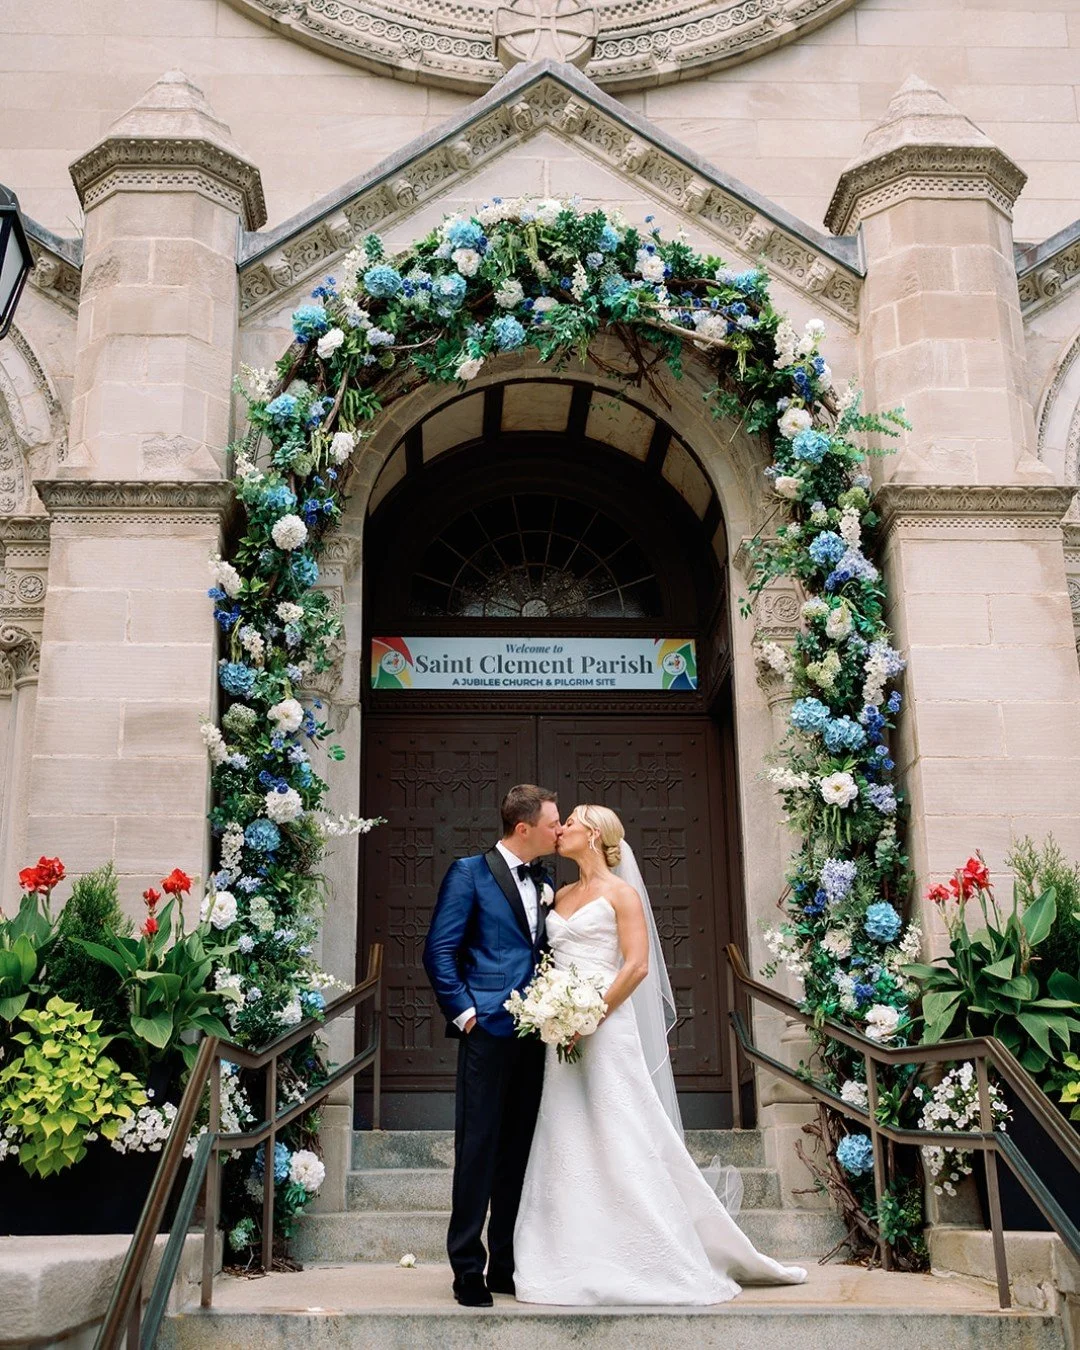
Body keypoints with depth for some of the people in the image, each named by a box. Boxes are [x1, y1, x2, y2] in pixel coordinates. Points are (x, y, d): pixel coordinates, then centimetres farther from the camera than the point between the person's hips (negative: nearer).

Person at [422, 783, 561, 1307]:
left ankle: (507, 1264, 19)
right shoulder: (469, 873, -3)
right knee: (478, 1148, -2)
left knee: (518, 1151, 10)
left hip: (533, 1033, 6)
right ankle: (468, 1269, 7)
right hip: (488, 1029, -6)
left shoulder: (542, 880, 16)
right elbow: (439, 950, -7)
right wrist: (464, 1013, -11)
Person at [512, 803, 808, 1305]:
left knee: (621, 1141, -6)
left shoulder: (619, 891, -2)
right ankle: (582, 1263, 11)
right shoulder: (562, 896, 17)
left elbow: (637, 965, -12)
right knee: (568, 1146, 5)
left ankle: (647, 1263, 3)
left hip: (606, 1028, -7)